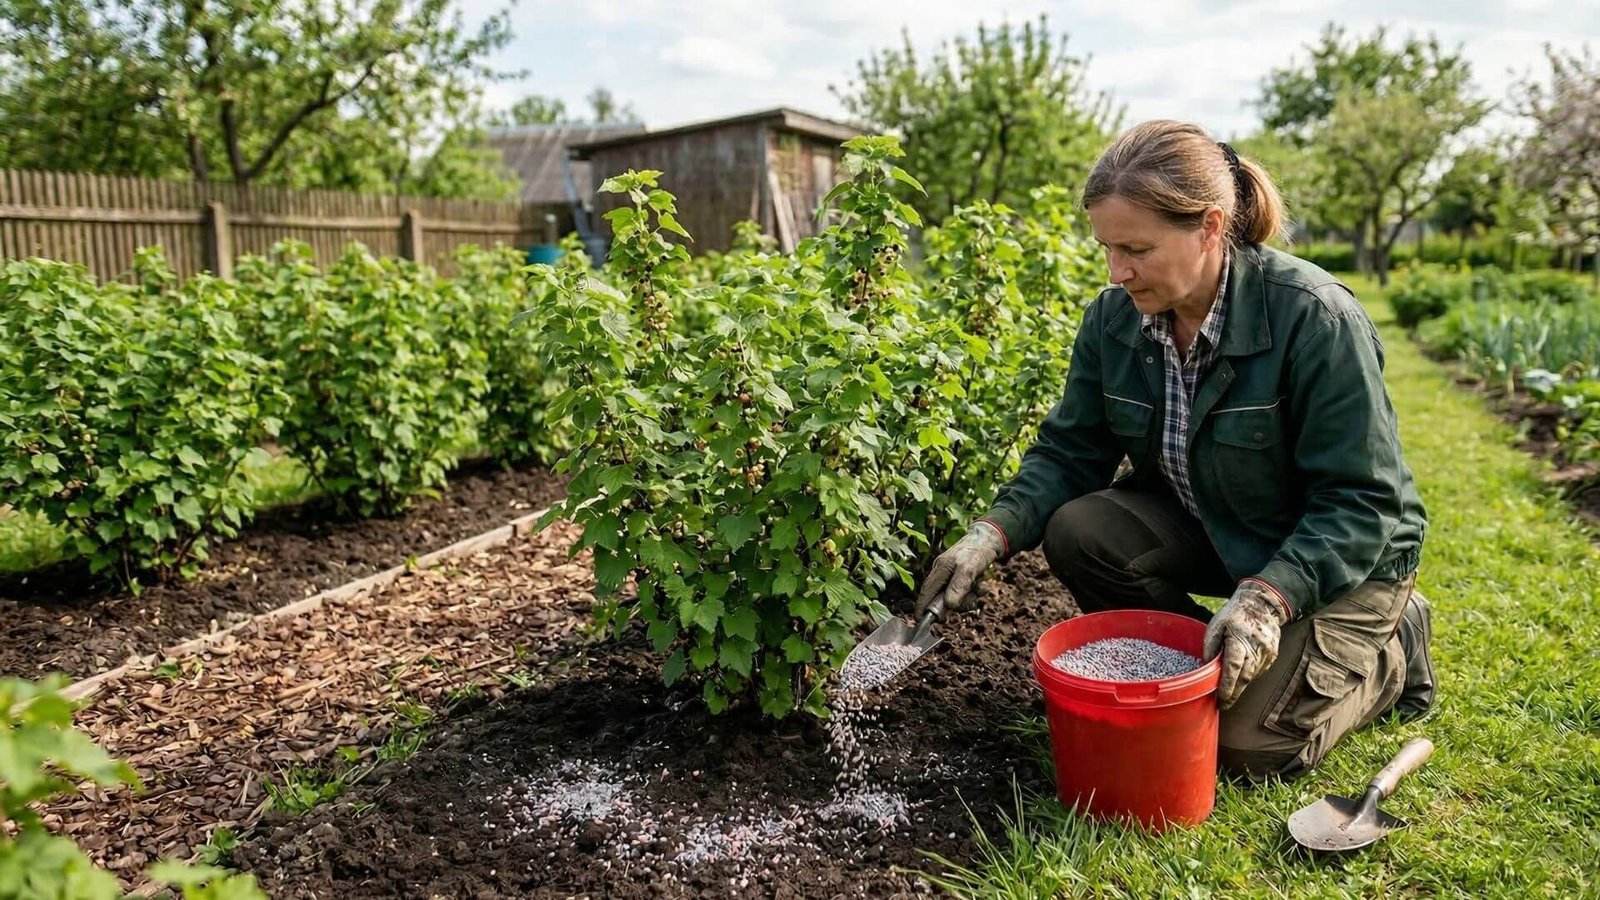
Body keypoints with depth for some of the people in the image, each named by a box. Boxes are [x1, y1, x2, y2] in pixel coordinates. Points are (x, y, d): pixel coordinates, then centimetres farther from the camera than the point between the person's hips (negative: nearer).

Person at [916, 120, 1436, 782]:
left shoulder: (1316, 318, -28)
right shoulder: (1114, 318, -13)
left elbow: (1361, 502, -25)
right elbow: (1069, 452, -6)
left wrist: (1268, 597, -39)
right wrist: (992, 535, -23)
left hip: (1343, 554, -4)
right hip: (1207, 529, 5)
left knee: (1249, 746, -14)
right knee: (1077, 532, -22)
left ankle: (1392, 649, 16)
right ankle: (1201, 668, 3)